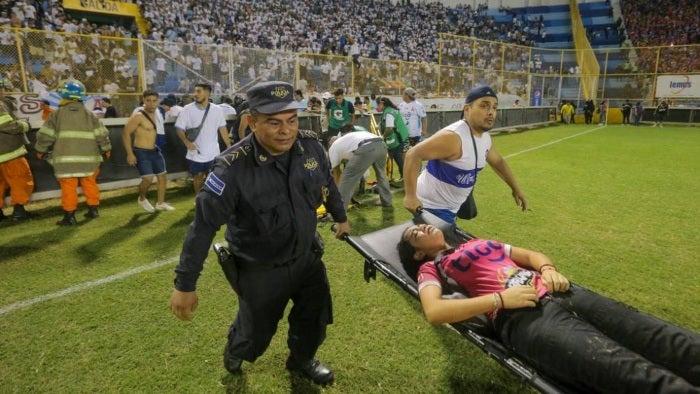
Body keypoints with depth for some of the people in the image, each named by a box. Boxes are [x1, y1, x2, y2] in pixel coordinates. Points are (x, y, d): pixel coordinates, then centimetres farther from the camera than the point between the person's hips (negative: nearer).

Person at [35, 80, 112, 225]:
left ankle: (69, 216, 4)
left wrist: (41, 150, 17)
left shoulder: (57, 114, -1)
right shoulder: (90, 115, 4)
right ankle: (93, 209, 21)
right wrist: (106, 149, 18)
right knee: (90, 183, 15)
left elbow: (45, 135, 2)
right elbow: (102, 134, 4)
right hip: (87, 158, 3)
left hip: (65, 158, -2)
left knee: (68, 187, 1)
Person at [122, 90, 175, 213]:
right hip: (141, 152, -8)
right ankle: (142, 199, 13)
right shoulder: (138, 115, -18)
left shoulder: (155, 113, 6)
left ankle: (160, 203, 23)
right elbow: (126, 133, -18)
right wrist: (130, 154, -22)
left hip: (154, 150, 8)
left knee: (162, 176, 10)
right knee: (148, 178, -16)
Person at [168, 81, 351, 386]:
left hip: (306, 256, 5)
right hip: (260, 270, -4)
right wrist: (185, 285, -17)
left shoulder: (310, 144, -14)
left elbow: (327, 183, 7)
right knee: (256, 336, 16)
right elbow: (203, 225, -22)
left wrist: (340, 217, 20)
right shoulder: (233, 167, -28)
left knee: (316, 318, 21)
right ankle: (234, 350, 55)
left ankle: (302, 360, 54)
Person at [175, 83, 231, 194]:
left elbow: (222, 129, 3)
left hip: (213, 152, 1)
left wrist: (229, 147, 1)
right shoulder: (187, 109, -8)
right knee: (197, 176, 13)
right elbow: (179, 129, -6)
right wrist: (187, 142, -24)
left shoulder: (217, 109, -3)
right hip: (195, 153, 0)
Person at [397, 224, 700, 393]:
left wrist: (549, 269, 6)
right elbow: (434, 312, -9)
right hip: (520, 316, -7)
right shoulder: (431, 268, 11)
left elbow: (533, 255, 32)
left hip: (557, 294, 8)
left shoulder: (479, 243, 31)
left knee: (668, 342, -12)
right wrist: (500, 298, -15)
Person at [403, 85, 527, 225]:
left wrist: (515, 188, 28)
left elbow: (497, 162, 20)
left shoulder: (485, 137, 1)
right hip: (432, 207, -9)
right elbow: (413, 154, -31)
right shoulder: (452, 137, -28)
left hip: (451, 207, 9)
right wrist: (410, 196, -35)